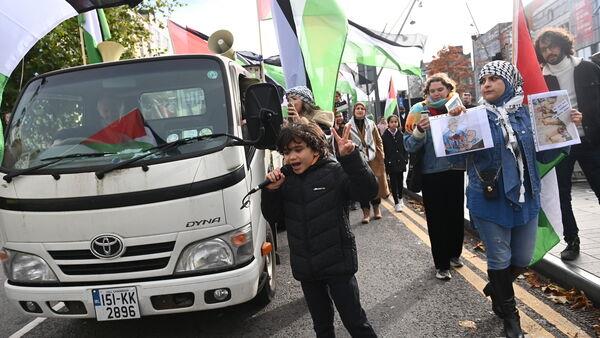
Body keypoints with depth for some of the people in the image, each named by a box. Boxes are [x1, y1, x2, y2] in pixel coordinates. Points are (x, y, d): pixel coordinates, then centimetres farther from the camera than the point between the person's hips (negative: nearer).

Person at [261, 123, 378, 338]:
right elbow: (272, 217, 7)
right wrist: (271, 191, -10)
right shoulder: (286, 181, 4)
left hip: (337, 263, -5)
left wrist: (351, 157, -35)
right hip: (306, 268, 5)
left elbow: (368, 191, -23)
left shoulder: (334, 172, -11)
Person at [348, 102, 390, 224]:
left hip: (373, 159, 2)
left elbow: (379, 141, 10)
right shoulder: (349, 127, 0)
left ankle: (376, 208, 26)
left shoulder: (371, 124, 7)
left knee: (376, 184, 7)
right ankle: (366, 212, 9)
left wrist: (381, 155, 2)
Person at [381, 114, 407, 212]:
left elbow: (404, 148, 8)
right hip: (391, 164, -3)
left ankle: (400, 198, 34)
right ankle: (396, 203, 5)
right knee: (393, 182, 0)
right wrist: (385, 163, -9)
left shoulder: (400, 134, 4)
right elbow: (383, 151, -5)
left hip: (400, 162, 3)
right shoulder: (384, 136, -6)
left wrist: (405, 159, 1)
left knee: (400, 181, 14)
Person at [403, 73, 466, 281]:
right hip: (432, 173, -3)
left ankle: (454, 253, 35)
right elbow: (410, 146, -7)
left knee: (456, 214, 14)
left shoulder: (458, 106, 5)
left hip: (456, 170, 3)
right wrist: (420, 130, -26)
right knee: (436, 219, 2)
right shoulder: (419, 110, -4)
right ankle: (441, 264, 14)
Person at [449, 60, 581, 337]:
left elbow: (544, 155, 8)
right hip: (490, 201, -3)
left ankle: (495, 289, 46)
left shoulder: (526, 114, 3)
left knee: (523, 258, 16)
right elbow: (458, 157, -11)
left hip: (525, 198, 4)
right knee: (499, 259, 8)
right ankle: (509, 314, 31)